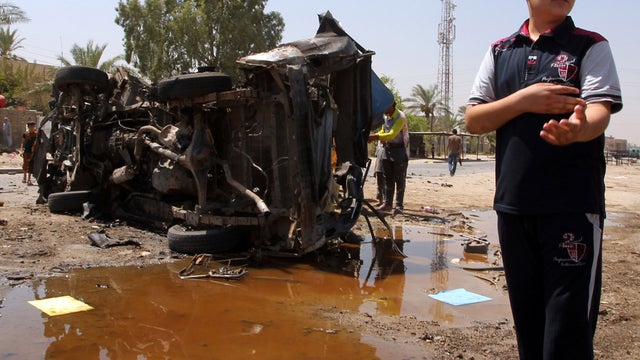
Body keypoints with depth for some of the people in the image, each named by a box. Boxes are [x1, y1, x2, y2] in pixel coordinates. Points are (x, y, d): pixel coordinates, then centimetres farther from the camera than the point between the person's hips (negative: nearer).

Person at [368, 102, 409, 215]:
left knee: (399, 179, -3)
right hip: (388, 149, 7)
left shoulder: (400, 117, -18)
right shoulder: (385, 117, 6)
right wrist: (372, 136, -2)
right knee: (388, 178, 9)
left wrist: (376, 137, -35)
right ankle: (387, 203, 15)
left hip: (400, 150, -7)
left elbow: (392, 134, -27)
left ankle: (399, 205, -1)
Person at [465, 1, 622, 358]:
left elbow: (600, 111, -13)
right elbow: (473, 120, 7)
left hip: (573, 207, -3)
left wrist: (578, 127, -37)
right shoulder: (500, 51, 13)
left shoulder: (592, 47, 3)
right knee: (528, 324, 14)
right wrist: (524, 100, -10)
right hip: (513, 207, 4)